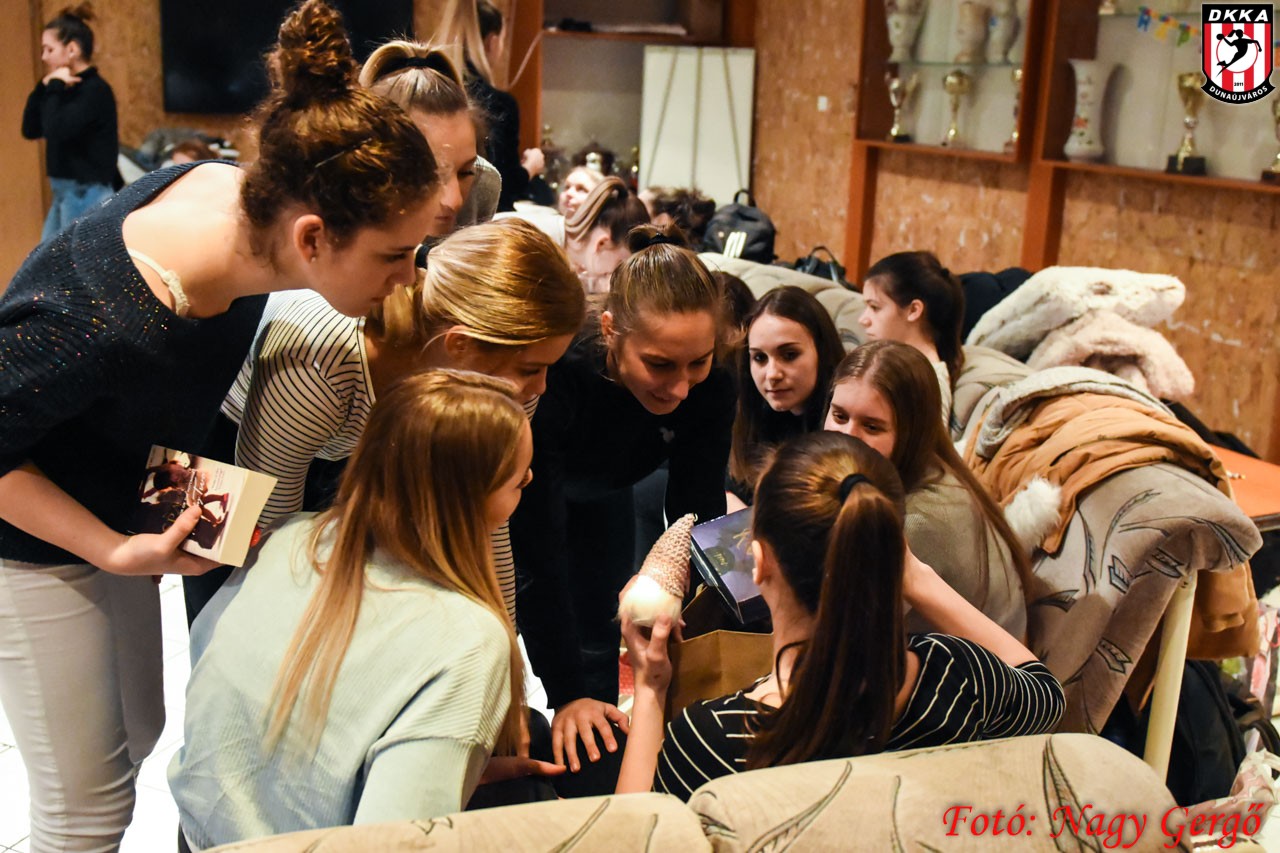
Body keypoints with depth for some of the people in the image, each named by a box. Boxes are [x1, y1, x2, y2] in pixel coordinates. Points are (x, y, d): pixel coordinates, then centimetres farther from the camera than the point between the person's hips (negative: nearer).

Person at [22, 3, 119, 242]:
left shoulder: (94, 90, -15)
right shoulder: (67, 90, 12)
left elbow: (56, 130, -25)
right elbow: (30, 130, 13)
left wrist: (54, 87, -12)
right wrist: (44, 87, 3)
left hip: (87, 194, -9)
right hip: (63, 193, 9)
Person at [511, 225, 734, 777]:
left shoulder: (710, 389, -30)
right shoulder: (556, 370, -43)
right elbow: (536, 551, -38)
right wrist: (565, 695, -37)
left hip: (598, 499, 4)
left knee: (595, 648, 9)